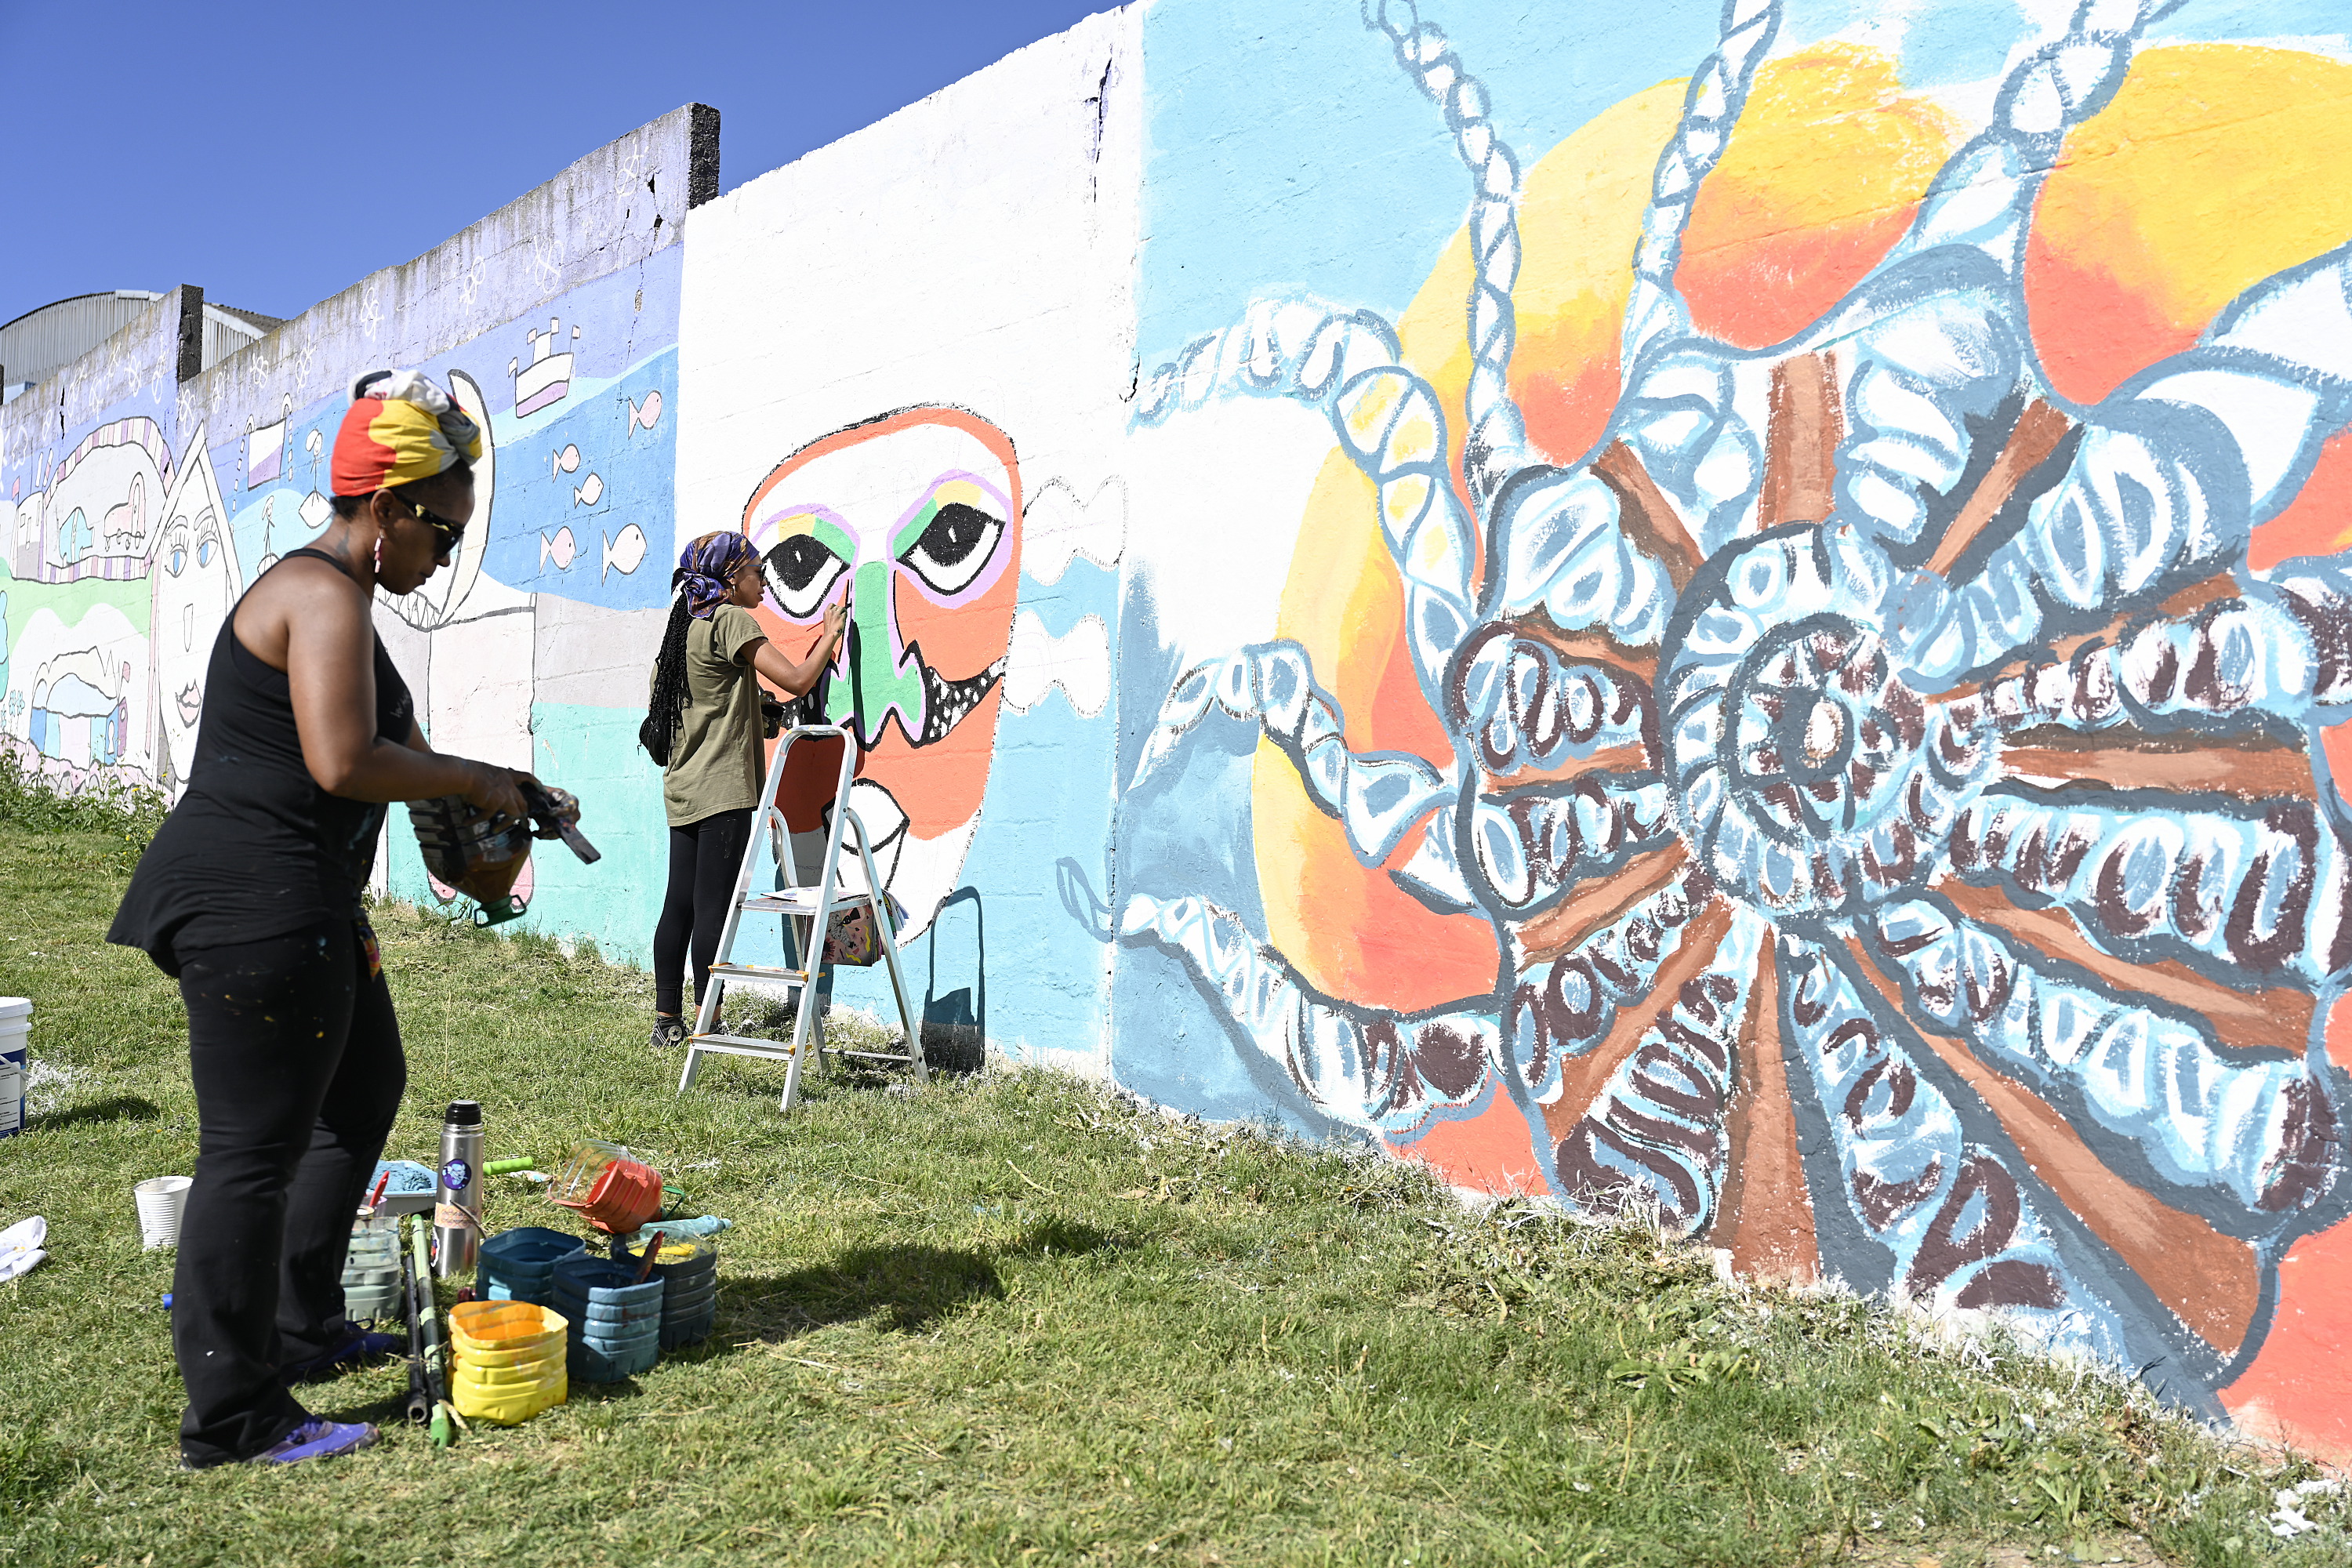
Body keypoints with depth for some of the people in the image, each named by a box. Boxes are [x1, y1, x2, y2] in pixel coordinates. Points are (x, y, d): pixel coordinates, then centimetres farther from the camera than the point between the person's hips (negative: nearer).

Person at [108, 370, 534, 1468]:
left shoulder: (326, 591, 18)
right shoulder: (325, 595, -15)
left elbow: (357, 752, 21)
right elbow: (345, 763, -25)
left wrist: (494, 798, 12)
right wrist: (472, 781, -12)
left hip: (295, 904, 11)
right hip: (253, 903, -11)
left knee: (365, 1089, 21)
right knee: (256, 1150, -4)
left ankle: (302, 1329, 33)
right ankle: (232, 1420, 8)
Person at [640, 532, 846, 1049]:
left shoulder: (686, 624, 18)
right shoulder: (731, 620, -8)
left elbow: (658, 709, 24)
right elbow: (797, 680, -15)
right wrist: (831, 633, 0)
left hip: (682, 788, 9)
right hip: (722, 790, -9)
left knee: (679, 905, 10)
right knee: (713, 908, -7)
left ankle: (667, 1021, 15)